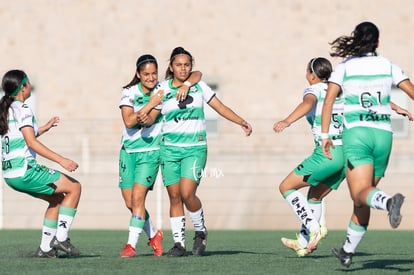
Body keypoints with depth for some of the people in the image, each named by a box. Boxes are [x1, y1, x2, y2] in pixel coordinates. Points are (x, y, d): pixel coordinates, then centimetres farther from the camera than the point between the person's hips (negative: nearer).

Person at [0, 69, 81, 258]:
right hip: (24, 171, -9)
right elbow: (31, 142, -21)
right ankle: (61, 237, -3)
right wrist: (62, 160, -23)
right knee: (74, 187, 1)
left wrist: (44, 128, 31)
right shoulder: (22, 109, -12)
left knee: (57, 198, 23)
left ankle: (45, 247, 17)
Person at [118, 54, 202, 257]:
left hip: (150, 151, -3)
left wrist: (186, 85, -28)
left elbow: (197, 74, -8)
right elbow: (128, 121, -14)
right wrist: (150, 104, -19)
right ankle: (153, 234, 27)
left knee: (137, 197, -16)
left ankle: (131, 244, -14)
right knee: (129, 202, 4)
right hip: (128, 150, 3)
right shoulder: (129, 92, -2)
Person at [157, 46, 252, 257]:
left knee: (187, 193, -18)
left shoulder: (199, 86, 4)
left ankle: (200, 231, 5)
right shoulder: (163, 89, 2)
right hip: (170, 148, 1)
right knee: (174, 197, 0)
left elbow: (220, 107, 6)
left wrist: (241, 122, -4)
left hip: (195, 148, -1)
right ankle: (179, 243, 9)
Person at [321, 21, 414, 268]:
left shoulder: (344, 67, 4)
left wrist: (325, 135, -2)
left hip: (356, 132, -3)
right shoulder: (388, 66, 8)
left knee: (361, 193, -13)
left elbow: (329, 100, -4)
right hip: (383, 134, 3)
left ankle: (388, 201, -47)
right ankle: (348, 251, 20)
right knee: (361, 198, 13)